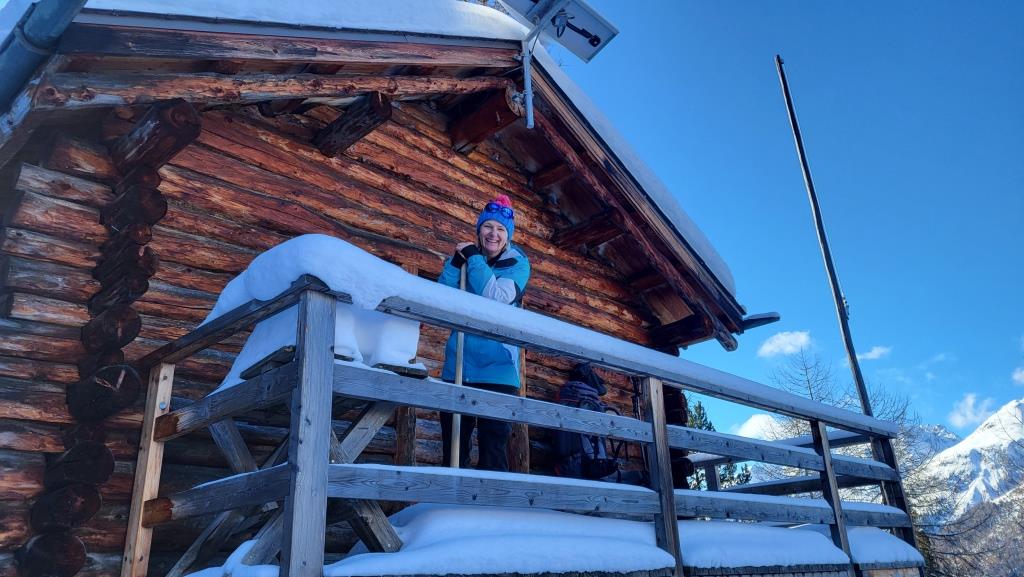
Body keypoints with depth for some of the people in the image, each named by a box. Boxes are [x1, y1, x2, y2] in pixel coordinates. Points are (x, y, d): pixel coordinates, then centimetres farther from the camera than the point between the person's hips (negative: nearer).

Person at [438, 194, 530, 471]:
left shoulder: (517, 264, 5)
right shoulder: (463, 258, 13)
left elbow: (498, 298, -16)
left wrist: (474, 257, -11)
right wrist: (456, 262, -10)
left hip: (497, 368, -3)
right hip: (458, 367, 3)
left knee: (493, 446, -3)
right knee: (453, 446, 8)